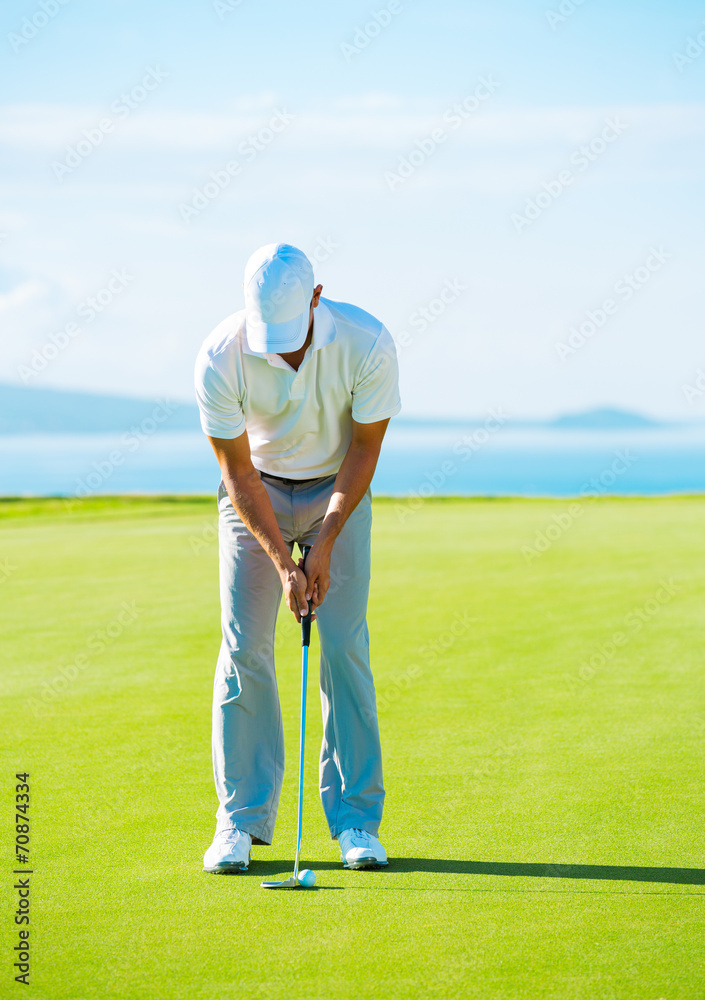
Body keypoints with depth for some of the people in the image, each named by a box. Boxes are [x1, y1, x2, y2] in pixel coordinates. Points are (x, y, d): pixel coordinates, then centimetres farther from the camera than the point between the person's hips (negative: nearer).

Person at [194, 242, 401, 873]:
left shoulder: (366, 343, -27)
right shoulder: (220, 358, -26)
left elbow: (365, 447, -15)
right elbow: (237, 469, -18)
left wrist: (326, 544, -20)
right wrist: (282, 562, -23)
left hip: (338, 489, 0)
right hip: (255, 492, 0)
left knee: (344, 645, -8)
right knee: (244, 647, -8)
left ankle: (357, 820, -2)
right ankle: (241, 820, -1)